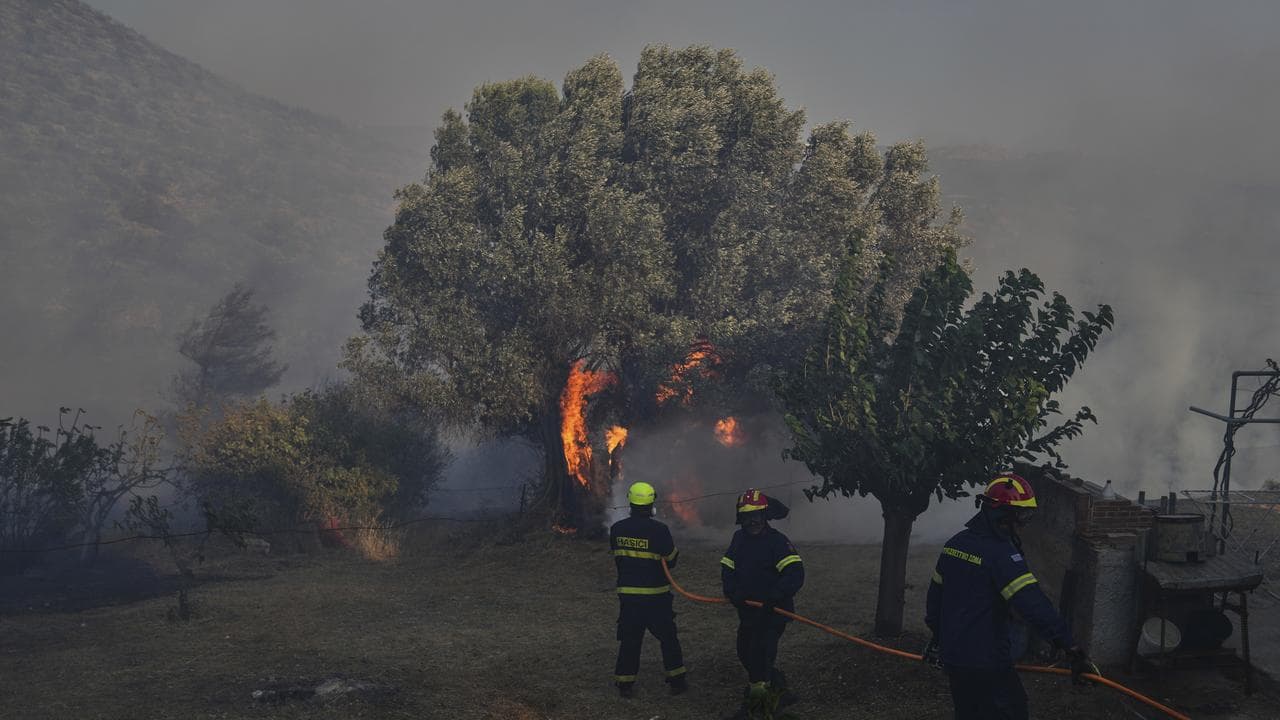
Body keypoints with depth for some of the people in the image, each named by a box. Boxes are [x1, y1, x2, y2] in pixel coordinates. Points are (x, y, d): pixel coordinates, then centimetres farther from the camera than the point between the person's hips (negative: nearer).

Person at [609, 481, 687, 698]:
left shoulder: (617, 529, -3)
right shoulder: (659, 530, -16)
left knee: (629, 639, 10)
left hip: (627, 593, 3)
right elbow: (671, 559, -7)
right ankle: (677, 680, 17)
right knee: (668, 637, 11)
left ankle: (625, 684, 11)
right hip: (655, 594, -3)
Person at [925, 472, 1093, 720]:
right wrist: (1070, 646, -28)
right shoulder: (1001, 553, -19)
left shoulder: (956, 543, 8)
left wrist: (938, 635, 30)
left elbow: (935, 592, 17)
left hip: (952, 655, 8)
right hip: (987, 661, -8)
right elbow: (1032, 603, -27)